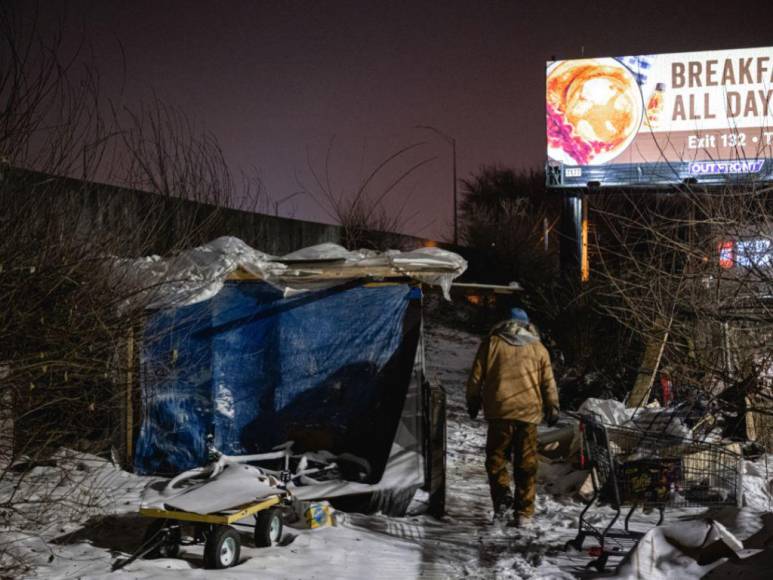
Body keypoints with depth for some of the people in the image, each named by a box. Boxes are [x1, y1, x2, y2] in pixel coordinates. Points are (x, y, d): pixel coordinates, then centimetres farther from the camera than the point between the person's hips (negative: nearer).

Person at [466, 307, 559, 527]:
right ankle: (523, 512, 8)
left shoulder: (491, 343, 6)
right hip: (529, 412, 2)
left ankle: (502, 493, -12)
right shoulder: (538, 348, 11)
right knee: (526, 462, 7)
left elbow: (476, 376, 6)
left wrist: (473, 402, 17)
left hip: (499, 410, -2)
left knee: (496, 455, 11)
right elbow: (548, 383, 13)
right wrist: (552, 409, 22)